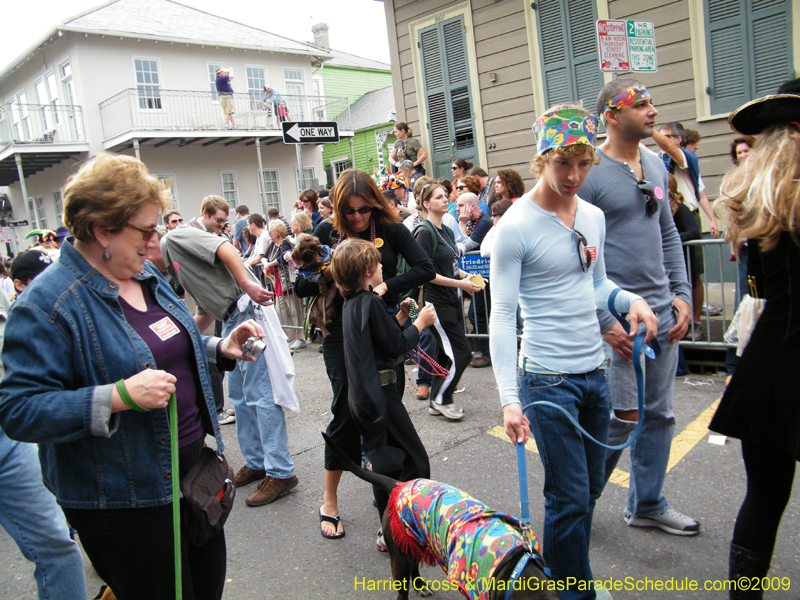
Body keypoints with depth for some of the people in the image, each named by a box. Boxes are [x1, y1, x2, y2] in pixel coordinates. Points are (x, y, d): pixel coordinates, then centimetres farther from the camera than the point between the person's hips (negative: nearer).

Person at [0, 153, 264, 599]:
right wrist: (120, 396, -32)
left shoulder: (146, 275, 6)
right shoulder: (47, 303, -19)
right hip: (123, 500, -8)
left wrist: (219, 348, 1)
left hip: (192, 463, 8)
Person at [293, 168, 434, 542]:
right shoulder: (327, 233, 0)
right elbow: (301, 287, 0)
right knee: (347, 413, 1)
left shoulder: (390, 230, -1)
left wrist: (387, 286, -22)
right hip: (342, 335, -1)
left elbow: (425, 268, -12)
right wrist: (331, 277, -17)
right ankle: (330, 500, 20)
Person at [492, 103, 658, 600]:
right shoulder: (516, 227, -14)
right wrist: (509, 396, -20)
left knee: (591, 489, 18)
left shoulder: (594, 216, 7)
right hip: (548, 378, -7)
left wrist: (630, 298, -2)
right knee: (570, 499, 2)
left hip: (594, 372, 7)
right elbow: (502, 315, -15)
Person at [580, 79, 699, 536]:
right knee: (624, 417, -3)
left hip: (663, 311, 7)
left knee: (659, 414, 13)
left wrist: (682, 293, 8)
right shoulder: (589, 173, -11)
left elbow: (669, 234, 19)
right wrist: (604, 320, -15)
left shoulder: (657, 166, 12)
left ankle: (647, 505, 30)